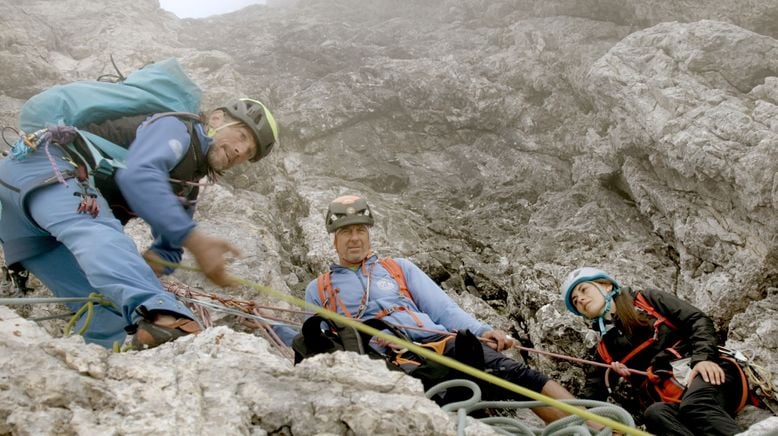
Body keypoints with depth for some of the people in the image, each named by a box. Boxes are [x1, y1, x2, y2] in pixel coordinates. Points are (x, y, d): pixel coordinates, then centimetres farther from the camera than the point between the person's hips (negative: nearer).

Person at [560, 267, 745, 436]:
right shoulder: (605, 349, 24)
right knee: (654, 413, -34)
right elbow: (591, 394, 18)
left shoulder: (648, 300, 16)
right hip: (672, 401, 2)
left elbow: (698, 321, 6)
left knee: (694, 404, -37)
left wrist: (703, 357, -14)